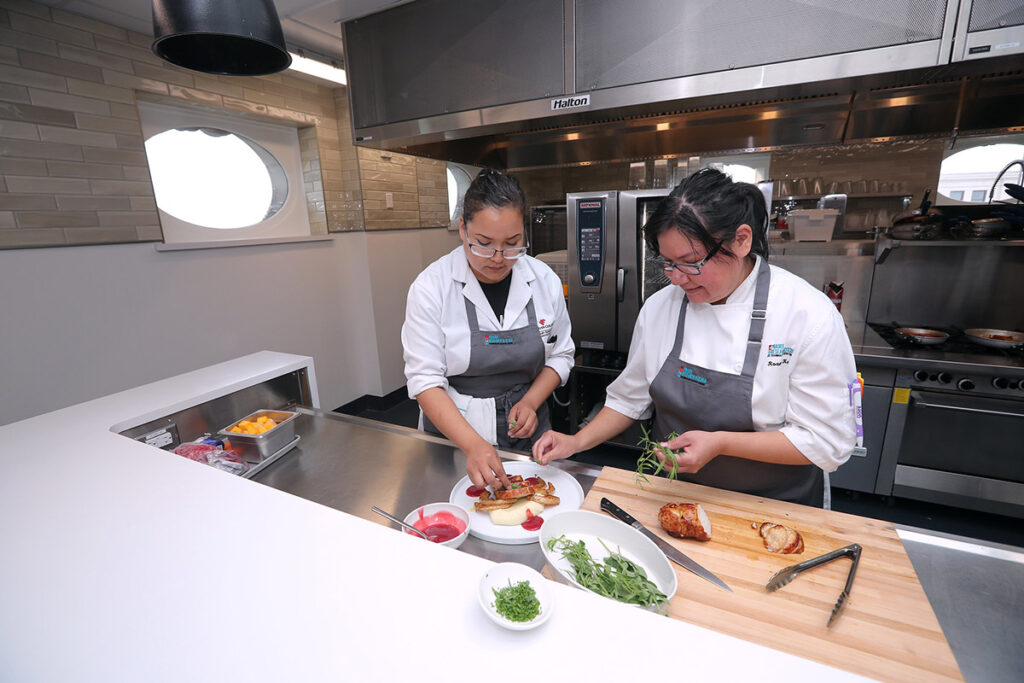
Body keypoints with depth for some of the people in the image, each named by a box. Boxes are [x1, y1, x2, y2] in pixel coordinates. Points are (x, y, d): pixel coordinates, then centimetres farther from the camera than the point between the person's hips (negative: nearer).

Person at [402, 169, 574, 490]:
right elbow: (425, 380, -20)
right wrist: (473, 444, -32)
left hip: (525, 429, 3)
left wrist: (530, 402, -14)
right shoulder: (431, 286, -18)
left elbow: (560, 354, 3)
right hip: (453, 434, -2)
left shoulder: (545, 280, -8)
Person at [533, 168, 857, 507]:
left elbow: (827, 442, -14)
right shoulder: (659, 306, -5)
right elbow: (629, 399, 3)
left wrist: (721, 443, -24)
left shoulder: (810, 315, -16)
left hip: (770, 508, -2)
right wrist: (577, 442, -8)